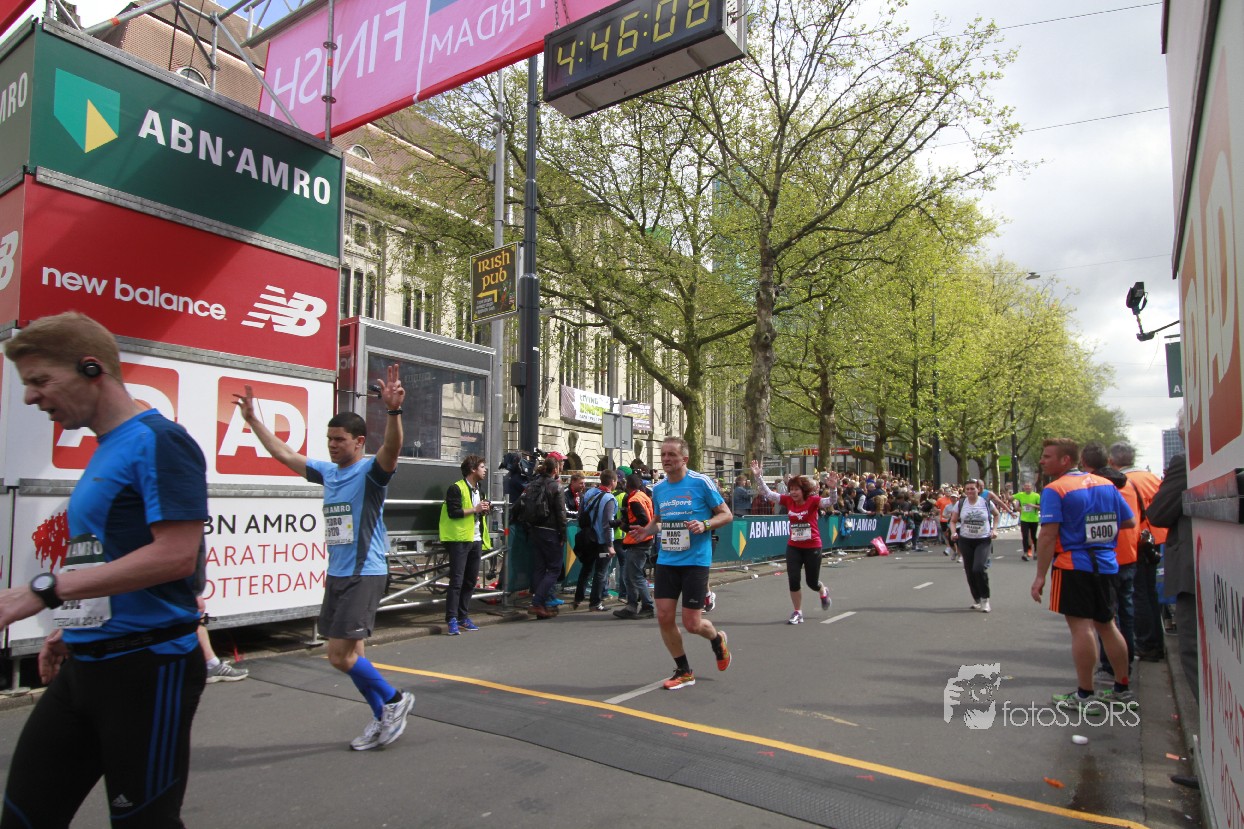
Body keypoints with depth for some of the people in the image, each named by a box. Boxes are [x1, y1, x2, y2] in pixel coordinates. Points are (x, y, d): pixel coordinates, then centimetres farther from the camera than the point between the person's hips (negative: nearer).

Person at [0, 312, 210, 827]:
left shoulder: (157, 442, -15)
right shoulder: (105, 452, 14)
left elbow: (175, 556, -25)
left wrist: (46, 590, -22)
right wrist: (74, 625, 14)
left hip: (147, 669, -9)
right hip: (85, 666, 9)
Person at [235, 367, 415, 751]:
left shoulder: (370, 471, -11)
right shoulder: (327, 471, 10)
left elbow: (391, 450, -33)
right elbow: (282, 453, 21)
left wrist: (393, 411, -48)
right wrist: (252, 419, 21)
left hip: (364, 575, -8)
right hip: (336, 574, 8)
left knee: (340, 656, -8)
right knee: (349, 653, 12)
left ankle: (395, 699, 12)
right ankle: (383, 718, 25)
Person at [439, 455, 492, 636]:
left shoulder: (478, 490, 21)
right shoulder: (456, 488, -8)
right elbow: (453, 512, -18)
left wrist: (484, 510, 7)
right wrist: (475, 509, -15)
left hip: (476, 540, 8)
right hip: (460, 539, -8)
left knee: (471, 580, 9)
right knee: (456, 581, -8)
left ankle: (463, 617, 18)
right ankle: (451, 619, -5)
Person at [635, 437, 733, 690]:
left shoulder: (701, 482, -8)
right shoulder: (658, 488, 7)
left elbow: (726, 514, -3)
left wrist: (705, 524, -21)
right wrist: (647, 530, 0)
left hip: (695, 561, -5)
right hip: (666, 561, 5)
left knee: (692, 624, -2)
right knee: (664, 617, -1)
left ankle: (717, 639, 35)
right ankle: (684, 672, 20)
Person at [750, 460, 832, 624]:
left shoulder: (813, 500, -13)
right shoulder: (788, 500, -4)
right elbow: (768, 493, -5)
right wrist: (758, 476, -15)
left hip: (812, 547, -3)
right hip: (793, 547, 3)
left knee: (812, 582, 11)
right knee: (793, 580, -3)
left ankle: (823, 592, 48)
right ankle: (797, 613, 15)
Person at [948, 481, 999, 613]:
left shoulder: (986, 503, -2)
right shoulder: (960, 504, 0)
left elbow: (996, 514, 16)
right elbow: (953, 521, 5)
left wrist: (994, 529, 3)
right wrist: (954, 532, -13)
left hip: (983, 540, -2)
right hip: (965, 541, 2)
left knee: (979, 568, -18)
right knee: (969, 571, 6)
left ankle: (985, 599, -2)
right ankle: (976, 599, 23)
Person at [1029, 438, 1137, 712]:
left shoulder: (1054, 490, -11)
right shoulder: (1106, 485, 9)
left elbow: (1048, 536, -17)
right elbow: (1130, 522, 13)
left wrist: (1040, 576, -14)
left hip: (1074, 566, -7)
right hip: (1106, 565, 7)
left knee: (1081, 627, -3)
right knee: (1107, 625, 16)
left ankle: (1084, 695, 3)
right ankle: (1122, 690, 25)